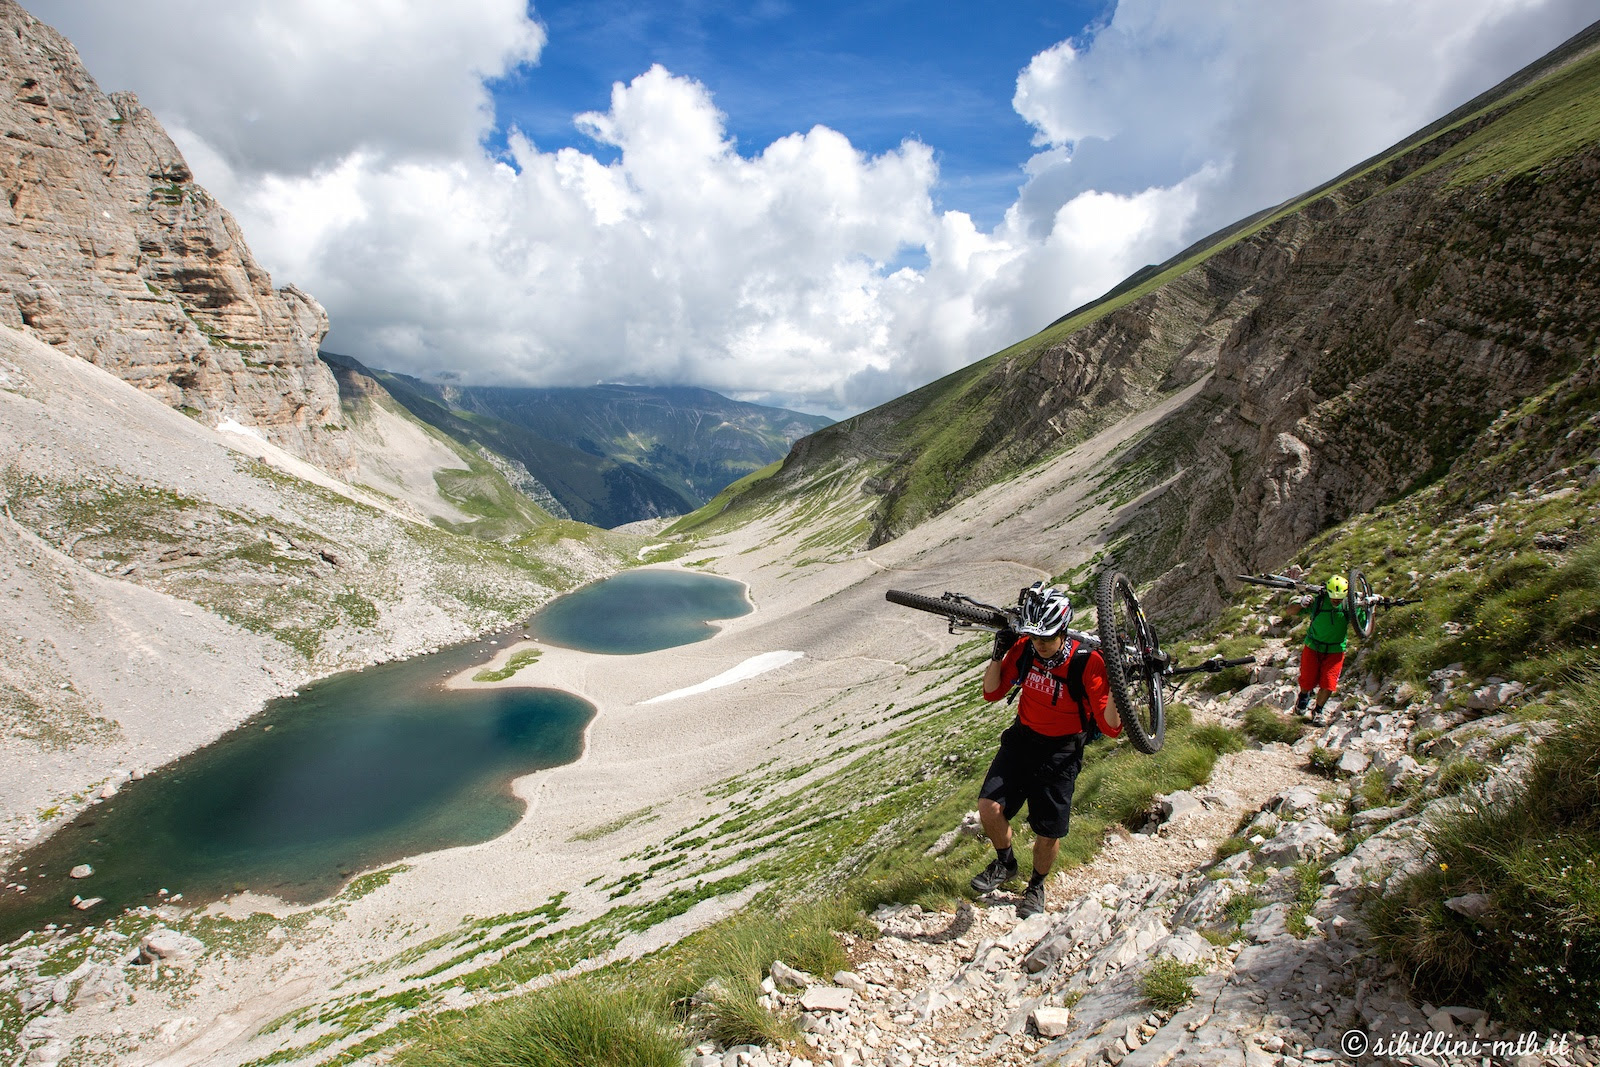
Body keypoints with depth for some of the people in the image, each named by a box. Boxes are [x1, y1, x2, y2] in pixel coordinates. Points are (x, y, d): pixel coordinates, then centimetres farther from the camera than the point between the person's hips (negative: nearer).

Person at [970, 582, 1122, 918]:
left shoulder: (1087, 663, -23)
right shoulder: (1025, 649, -12)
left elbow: (1110, 728, -22)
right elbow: (992, 692, 0)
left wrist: (1114, 685, -38)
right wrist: (998, 654, -16)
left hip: (1061, 751, -3)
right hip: (1022, 738, 3)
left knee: (1048, 834, 4)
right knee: (989, 806, -10)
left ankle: (1036, 886, 36)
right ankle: (1005, 864, 21)